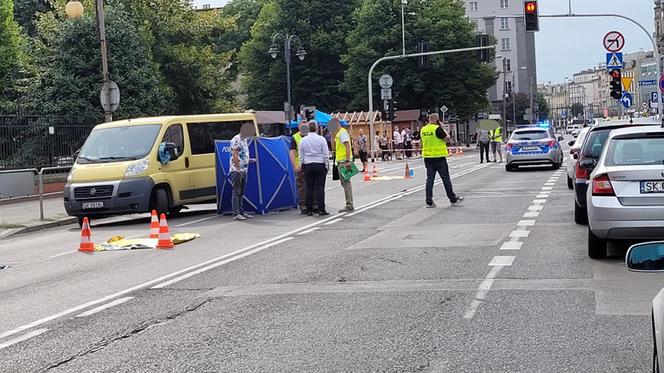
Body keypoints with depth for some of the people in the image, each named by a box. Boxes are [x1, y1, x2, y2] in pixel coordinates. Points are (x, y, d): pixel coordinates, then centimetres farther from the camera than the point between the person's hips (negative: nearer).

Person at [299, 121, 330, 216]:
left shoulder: (303, 140, 2)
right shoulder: (321, 139, -5)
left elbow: (301, 155, 7)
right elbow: (326, 154, -3)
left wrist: (302, 166, 15)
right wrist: (326, 166, 4)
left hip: (308, 166, 2)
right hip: (320, 165, -2)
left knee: (309, 188, 4)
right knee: (320, 188, -2)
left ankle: (309, 210, 5)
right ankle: (321, 209, -5)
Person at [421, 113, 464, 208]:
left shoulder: (423, 130, 6)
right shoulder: (437, 128, -14)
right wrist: (442, 127, 2)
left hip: (427, 157, 6)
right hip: (439, 157, -6)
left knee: (430, 179, 6)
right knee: (446, 179, 4)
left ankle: (429, 202, 3)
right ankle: (453, 200, 12)